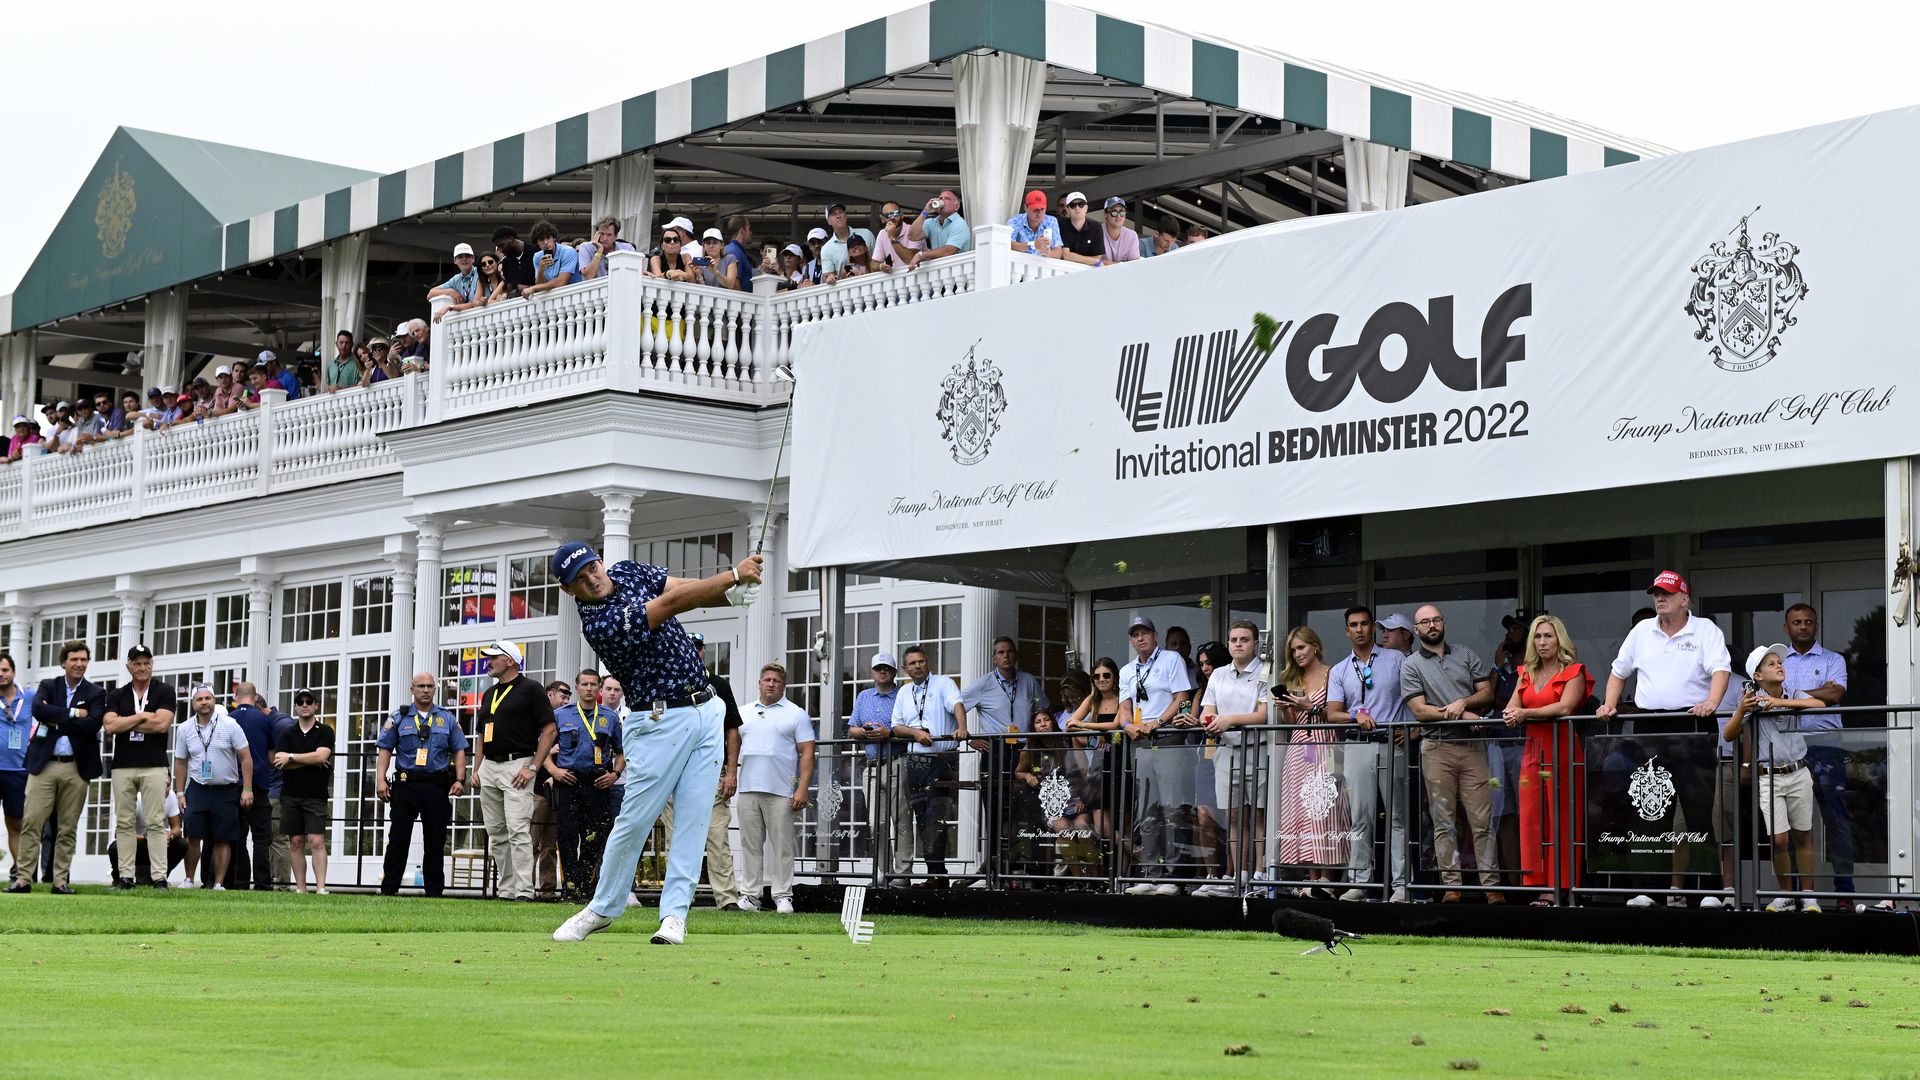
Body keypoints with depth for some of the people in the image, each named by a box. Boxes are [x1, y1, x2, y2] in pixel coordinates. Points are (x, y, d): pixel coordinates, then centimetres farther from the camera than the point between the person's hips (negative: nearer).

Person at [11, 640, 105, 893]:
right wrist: (72, 713, -13)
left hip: (75, 768, 0)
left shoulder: (95, 693, 6)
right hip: (43, 765, 0)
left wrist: (56, 720, -10)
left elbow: (92, 724, -11)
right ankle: (23, 879, -1)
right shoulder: (48, 686, 9)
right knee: (30, 823, -5)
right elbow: (38, 709, -11)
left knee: (68, 829, 3)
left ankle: (60, 880, 9)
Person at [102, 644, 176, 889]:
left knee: (155, 823, -5)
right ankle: (125, 876, 6)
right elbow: (109, 726, -3)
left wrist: (125, 723, -4)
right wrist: (142, 716, -6)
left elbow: (162, 723, -11)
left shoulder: (164, 692, 4)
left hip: (154, 765, -3)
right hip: (122, 766, 3)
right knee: (124, 823, 3)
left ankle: (160, 877, -7)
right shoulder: (117, 695, 12)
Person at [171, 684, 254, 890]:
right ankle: (189, 880, 6)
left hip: (226, 790, -2)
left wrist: (247, 789, -8)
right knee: (192, 836, -6)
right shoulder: (185, 729, 5)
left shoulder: (229, 725, -4)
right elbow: (180, 763, 13)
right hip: (198, 789, 2)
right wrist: (180, 793, 8)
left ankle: (218, 883, 6)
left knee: (222, 840, -1)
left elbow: (245, 758, -3)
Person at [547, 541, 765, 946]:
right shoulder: (597, 624, -20)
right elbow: (672, 602, -22)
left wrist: (729, 593, -19)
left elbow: (685, 589, 2)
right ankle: (603, 908, 13)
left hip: (706, 711, 6)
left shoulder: (626, 570, 6)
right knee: (634, 819, -5)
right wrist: (734, 574, -21)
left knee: (693, 818, -1)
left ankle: (674, 913, -1)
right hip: (661, 723, -6)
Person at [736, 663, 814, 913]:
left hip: (781, 791, -4)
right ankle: (749, 894, 8)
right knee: (750, 844, 4)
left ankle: (783, 896, 0)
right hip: (748, 789, 4)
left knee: (782, 845, -3)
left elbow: (807, 753, 0)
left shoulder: (797, 714, 6)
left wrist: (802, 789, -10)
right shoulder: (745, 714, 18)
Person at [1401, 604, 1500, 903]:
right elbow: (1420, 711, -4)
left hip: (1472, 746, 1)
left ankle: (1491, 884, -3)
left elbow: (1487, 693, 10)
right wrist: (1463, 715, -8)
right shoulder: (1411, 666, 6)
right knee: (1443, 821, -1)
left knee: (1483, 819, -4)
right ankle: (1451, 885, 2)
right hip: (1437, 748, -1)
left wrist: (1463, 702, -9)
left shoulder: (1466, 655, 15)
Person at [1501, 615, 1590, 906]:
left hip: (1562, 753, -5)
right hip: (1533, 752, 6)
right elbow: (1513, 707, 10)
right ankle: (1538, 886, 2)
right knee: (1531, 820, 0)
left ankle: (1559, 888, -6)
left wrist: (1526, 713, -16)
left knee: (1561, 822, -6)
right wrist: (1512, 715, -13)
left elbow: (1565, 707, -14)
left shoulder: (1573, 672, 1)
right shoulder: (1526, 673, 19)